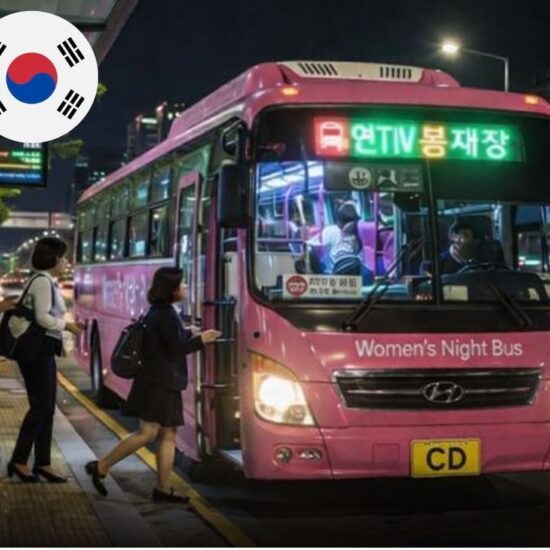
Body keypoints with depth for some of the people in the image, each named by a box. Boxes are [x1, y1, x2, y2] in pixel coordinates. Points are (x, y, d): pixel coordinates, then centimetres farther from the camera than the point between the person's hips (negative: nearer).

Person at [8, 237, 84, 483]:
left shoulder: (47, 282, 16)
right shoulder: (43, 281, -13)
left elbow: (43, 317, 12)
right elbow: (43, 318, -20)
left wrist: (68, 324, 7)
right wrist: (66, 325, -8)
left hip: (43, 351, 10)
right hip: (37, 350, -10)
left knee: (47, 409, 10)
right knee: (40, 408, -5)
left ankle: (42, 464, 15)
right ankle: (19, 461, 4)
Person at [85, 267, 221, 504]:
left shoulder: (158, 312, 15)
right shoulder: (166, 315, -15)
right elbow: (176, 349, -18)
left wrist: (192, 334, 15)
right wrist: (200, 340, -7)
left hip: (162, 384, 10)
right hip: (159, 383, -10)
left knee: (168, 435, 8)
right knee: (148, 432, -9)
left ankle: (163, 488, 9)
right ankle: (101, 467, -2)